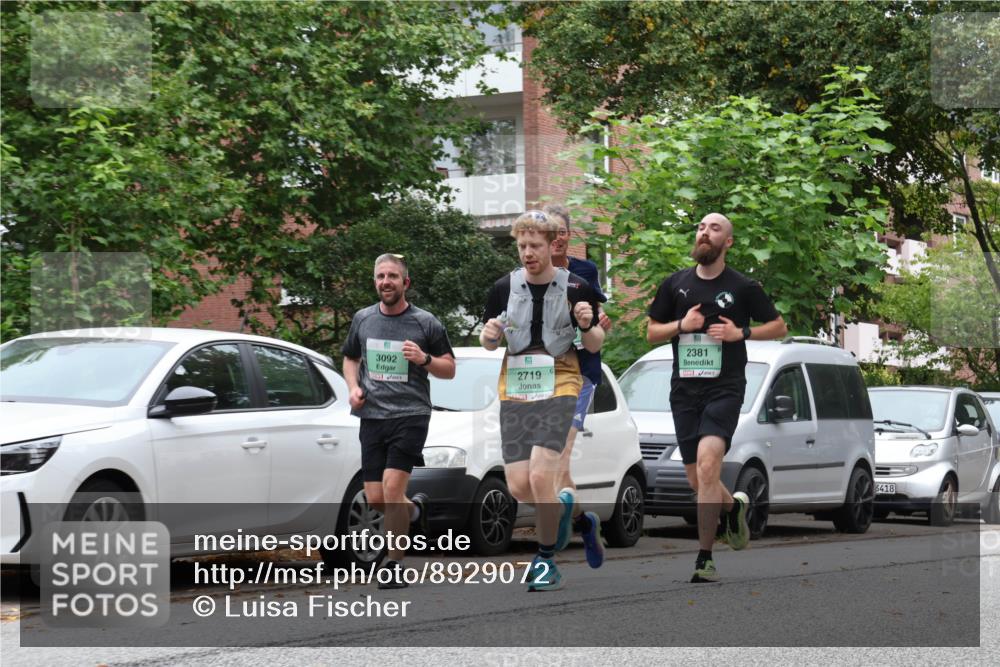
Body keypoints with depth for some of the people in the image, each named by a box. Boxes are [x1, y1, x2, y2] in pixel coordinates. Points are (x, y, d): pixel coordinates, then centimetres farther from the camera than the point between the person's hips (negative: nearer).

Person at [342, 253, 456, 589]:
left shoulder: (425, 323, 1)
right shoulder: (362, 319, 11)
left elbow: (449, 369, 6)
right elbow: (350, 358, 25)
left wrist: (424, 359, -14)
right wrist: (353, 387, 5)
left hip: (410, 415, -4)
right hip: (372, 417, 4)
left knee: (392, 487, -18)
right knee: (375, 499, 2)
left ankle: (395, 567, -8)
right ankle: (416, 508, 37)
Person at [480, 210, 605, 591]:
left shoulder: (576, 288, -3)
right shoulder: (504, 287, 4)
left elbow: (594, 345, 6)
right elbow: (488, 342, 14)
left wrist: (587, 326, -16)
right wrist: (489, 334, -9)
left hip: (559, 386, -3)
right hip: (514, 388, 3)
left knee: (540, 475, -18)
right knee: (518, 486, -3)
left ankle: (546, 559, 0)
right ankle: (558, 511, 31)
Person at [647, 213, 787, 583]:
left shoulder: (742, 287, 2)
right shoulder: (675, 284, 9)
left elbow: (779, 326, 10)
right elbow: (651, 332, 14)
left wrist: (741, 333, -7)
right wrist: (681, 325, -6)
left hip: (725, 389, -4)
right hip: (684, 389, 4)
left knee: (708, 465, -23)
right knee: (697, 481, 8)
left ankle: (705, 558, -19)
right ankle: (733, 505, 43)